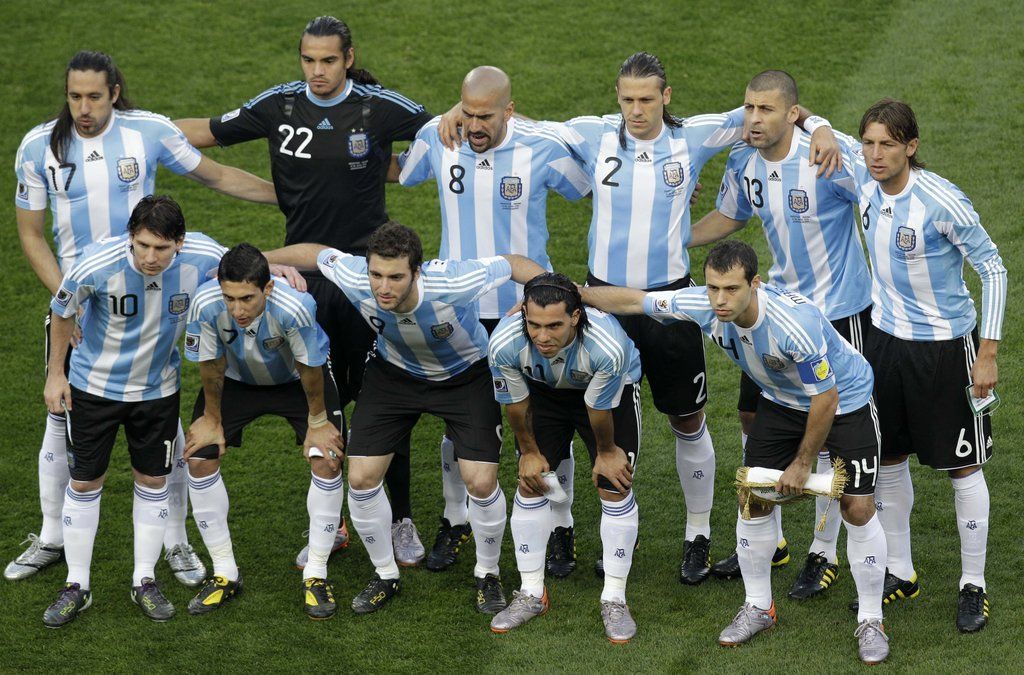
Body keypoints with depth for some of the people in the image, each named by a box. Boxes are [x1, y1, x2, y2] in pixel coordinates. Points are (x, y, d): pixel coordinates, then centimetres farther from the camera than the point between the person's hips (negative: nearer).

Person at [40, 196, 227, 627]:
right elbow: (62, 311, -9)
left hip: (157, 389, 2)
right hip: (95, 385, -2)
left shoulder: (201, 258, -25)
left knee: (153, 481, 10)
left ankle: (144, 581, 25)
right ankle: (76, 586, 17)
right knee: (84, 482, 5)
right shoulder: (98, 265, -31)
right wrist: (55, 373, -1)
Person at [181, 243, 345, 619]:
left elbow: (310, 369, -23)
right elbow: (211, 366, -16)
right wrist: (212, 418, -3)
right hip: (237, 379, 2)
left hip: (296, 381, -2)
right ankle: (225, 574, 7)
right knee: (198, 459, -7)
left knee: (327, 462, -15)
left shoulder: (294, 308, -42)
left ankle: (316, 576, 1)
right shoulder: (206, 305, -36)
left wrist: (317, 422, -10)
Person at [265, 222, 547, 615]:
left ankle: (487, 574, 18)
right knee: (361, 477, -5)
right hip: (393, 372, 2)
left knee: (481, 481, -11)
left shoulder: (453, 284, -40)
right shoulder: (354, 281, -33)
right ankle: (385, 575, 19)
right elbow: (315, 253, -11)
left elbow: (512, 264, -22)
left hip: (465, 374, -2)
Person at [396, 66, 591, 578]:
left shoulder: (542, 147, -14)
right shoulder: (436, 138, -8)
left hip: (528, 306, -2)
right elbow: (395, 174, 14)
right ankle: (455, 520, 29)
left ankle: (560, 526, 22)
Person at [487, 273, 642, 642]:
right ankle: (531, 594, 14)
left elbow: (599, 409, -23)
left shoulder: (607, 346, -43)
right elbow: (515, 403, -15)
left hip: (613, 389, -2)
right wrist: (529, 451, -1)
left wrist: (607, 451, -5)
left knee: (615, 487, -6)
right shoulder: (504, 344, -37)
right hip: (543, 390, 2)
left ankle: (614, 599, 6)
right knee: (530, 484, -1)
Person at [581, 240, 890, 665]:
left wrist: (802, 464, -17)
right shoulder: (703, 305, -24)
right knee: (753, 500, 2)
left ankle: (870, 622, 7)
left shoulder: (796, 322, -40)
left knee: (857, 508, -9)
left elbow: (826, 399, -28)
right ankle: (758, 608, 21)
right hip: (781, 401, 5)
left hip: (844, 400, -5)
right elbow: (633, 300, -9)